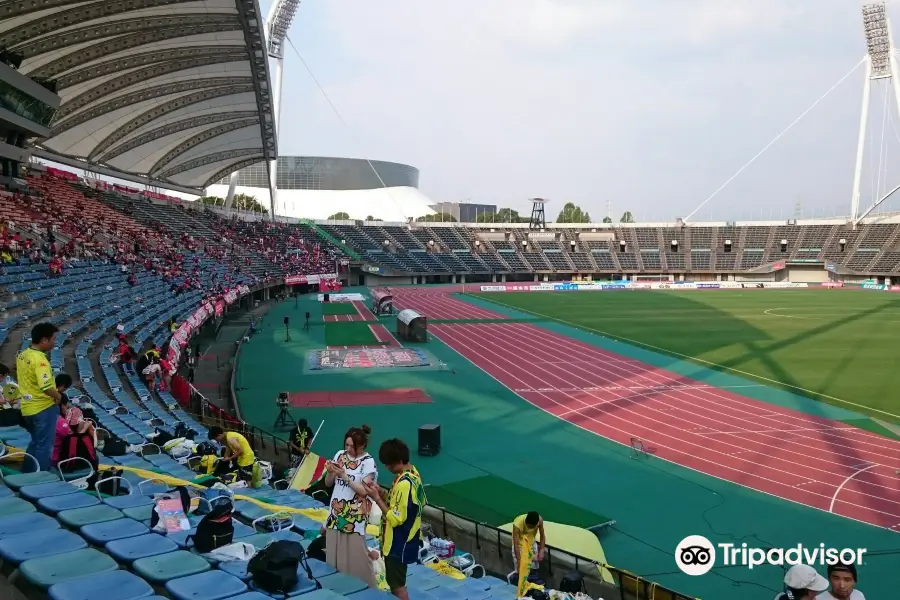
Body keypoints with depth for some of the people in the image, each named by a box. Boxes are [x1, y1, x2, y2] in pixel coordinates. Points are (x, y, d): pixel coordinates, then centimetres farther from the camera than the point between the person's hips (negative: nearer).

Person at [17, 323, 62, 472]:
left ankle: (26, 474, 32)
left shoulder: (22, 355, 6)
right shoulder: (39, 359, -23)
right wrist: (58, 396, -11)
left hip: (28, 407, 9)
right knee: (44, 445, 3)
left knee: (36, 442, 23)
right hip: (44, 407, -9)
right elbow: (47, 387, -31)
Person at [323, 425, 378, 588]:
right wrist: (330, 472, -12)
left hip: (355, 514, -5)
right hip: (336, 510, 5)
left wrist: (344, 475, -22)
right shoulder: (340, 455, 4)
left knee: (355, 554, -2)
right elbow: (328, 483, 9)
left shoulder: (368, 462, -12)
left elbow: (364, 491, -17)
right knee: (334, 550, 9)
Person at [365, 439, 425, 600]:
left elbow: (395, 518, -25)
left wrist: (377, 498, -21)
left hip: (398, 542, -10)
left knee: (397, 584, 4)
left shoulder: (404, 483, -29)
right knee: (395, 580, 23)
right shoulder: (412, 472, 1)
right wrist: (382, 492, -1)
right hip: (404, 538, 10)